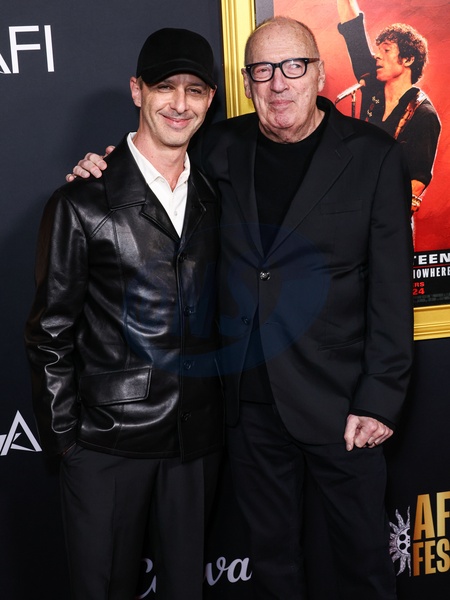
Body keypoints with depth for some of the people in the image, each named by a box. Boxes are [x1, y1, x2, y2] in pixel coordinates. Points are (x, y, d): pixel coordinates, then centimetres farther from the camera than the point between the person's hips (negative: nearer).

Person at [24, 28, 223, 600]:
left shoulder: (213, 198, 7)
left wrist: (222, 414, 9)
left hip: (196, 439, 4)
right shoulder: (83, 203, -8)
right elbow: (51, 333, -6)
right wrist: (62, 438, -7)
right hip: (107, 444, -4)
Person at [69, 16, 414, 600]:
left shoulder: (373, 154, -7)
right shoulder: (221, 148, 2)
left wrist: (380, 400, -10)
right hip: (250, 396, 3)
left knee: (364, 551, 14)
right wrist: (105, 173, -2)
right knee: (271, 552, 20)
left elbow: (391, 287, -8)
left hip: (337, 399, -3)